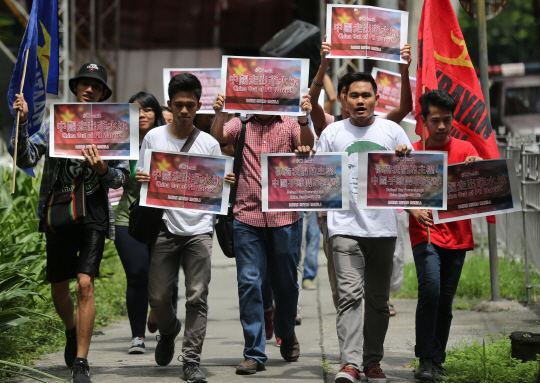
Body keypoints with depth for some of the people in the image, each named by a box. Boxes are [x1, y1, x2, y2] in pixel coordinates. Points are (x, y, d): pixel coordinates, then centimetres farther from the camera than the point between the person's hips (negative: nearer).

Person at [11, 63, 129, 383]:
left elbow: (123, 176, 4)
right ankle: (72, 331, 42)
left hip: (93, 215, -2)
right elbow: (26, 159, -2)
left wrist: (103, 170, -18)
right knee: (59, 288, 9)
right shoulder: (54, 124, 6)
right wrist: (22, 122, -14)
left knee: (85, 284, -14)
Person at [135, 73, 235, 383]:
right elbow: (141, 178, 10)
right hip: (166, 226, 1)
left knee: (197, 297, -8)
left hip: (199, 229, -1)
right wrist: (141, 180, -13)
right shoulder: (154, 138, 6)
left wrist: (227, 183, -12)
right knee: (158, 296, 2)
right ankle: (169, 331, 35)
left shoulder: (209, 144, 6)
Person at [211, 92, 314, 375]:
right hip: (247, 217, 0)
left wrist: (304, 119, -33)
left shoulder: (290, 125, 5)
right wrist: (220, 114, -29)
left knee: (285, 283, 11)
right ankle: (254, 353, -1)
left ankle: (286, 333, 38)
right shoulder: (242, 125, 8)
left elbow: (307, 146, -13)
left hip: (283, 218, 0)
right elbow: (217, 138, -8)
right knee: (249, 283, -5)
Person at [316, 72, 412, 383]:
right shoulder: (332, 133, 7)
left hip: (383, 226, 2)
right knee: (350, 294, -13)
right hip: (345, 226, -2)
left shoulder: (392, 131, 9)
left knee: (378, 299, 9)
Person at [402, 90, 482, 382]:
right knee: (430, 290, -20)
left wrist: (477, 168, -22)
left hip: (457, 235, 3)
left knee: (445, 300, 6)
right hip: (425, 234, -3)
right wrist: (415, 210, -18)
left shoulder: (464, 149, 9)